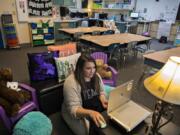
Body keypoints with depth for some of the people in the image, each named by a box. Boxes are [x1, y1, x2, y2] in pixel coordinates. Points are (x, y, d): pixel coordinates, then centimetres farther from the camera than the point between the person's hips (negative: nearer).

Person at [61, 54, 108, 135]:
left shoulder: (96, 76, -3)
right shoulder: (71, 83, -24)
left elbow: (101, 91, 9)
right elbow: (73, 109, -26)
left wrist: (103, 100, -14)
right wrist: (91, 113, -42)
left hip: (96, 106, 6)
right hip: (79, 113, -5)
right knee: (96, 127, -26)